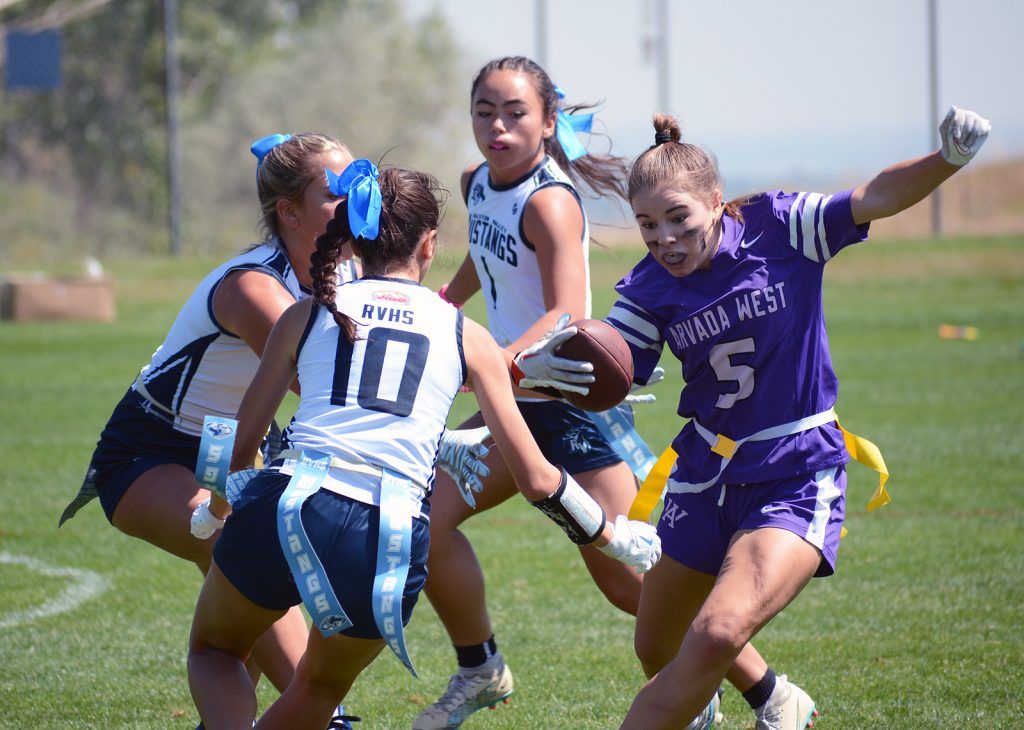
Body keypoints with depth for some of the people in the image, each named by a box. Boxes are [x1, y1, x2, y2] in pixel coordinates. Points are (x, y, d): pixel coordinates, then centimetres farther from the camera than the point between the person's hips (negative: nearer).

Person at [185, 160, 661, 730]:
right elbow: (537, 479, 13)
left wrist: (214, 511, 41)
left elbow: (242, 447, 20)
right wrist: (617, 537, 28)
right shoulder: (466, 336, 13)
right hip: (392, 543, 1)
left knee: (214, 651, 26)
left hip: (287, 513, 0)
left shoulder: (308, 315, 14)